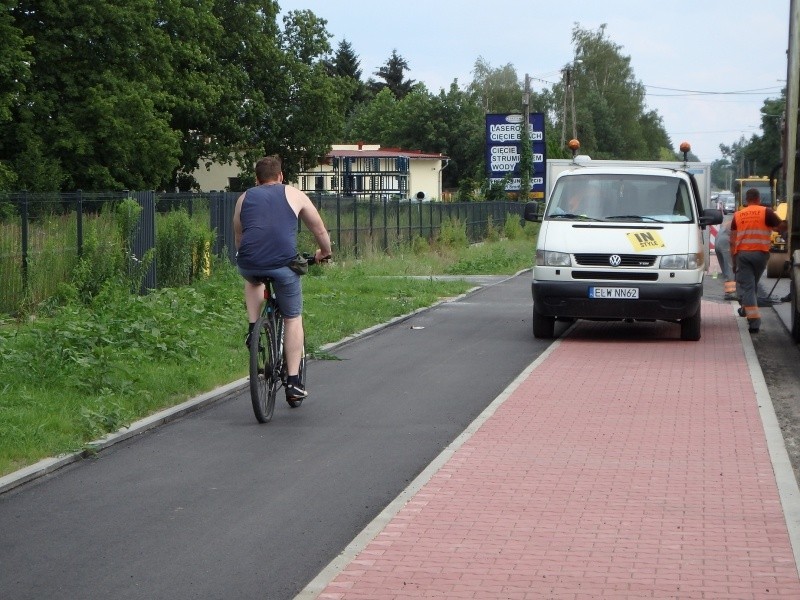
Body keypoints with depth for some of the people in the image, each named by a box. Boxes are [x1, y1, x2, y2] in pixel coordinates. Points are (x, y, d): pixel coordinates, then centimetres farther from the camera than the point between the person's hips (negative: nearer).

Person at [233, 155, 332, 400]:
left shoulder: (245, 198, 23)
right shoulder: (294, 195, 18)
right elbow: (320, 230, 26)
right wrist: (324, 252, 45)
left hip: (249, 264, 2)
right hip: (283, 264, -2)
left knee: (253, 279, 39)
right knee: (293, 319, 15)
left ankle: (253, 328, 23)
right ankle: (293, 381, 11)